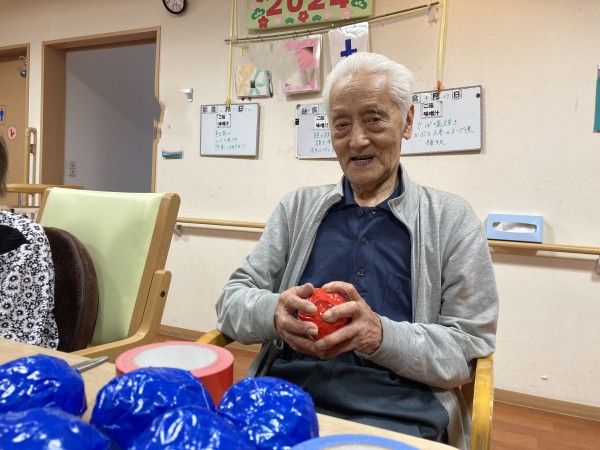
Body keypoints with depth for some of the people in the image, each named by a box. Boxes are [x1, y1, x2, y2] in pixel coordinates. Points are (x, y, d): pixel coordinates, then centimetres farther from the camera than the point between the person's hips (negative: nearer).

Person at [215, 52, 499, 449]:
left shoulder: (452, 219, 6)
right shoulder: (297, 207, 13)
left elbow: (469, 347, 2)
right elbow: (232, 299, 8)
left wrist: (380, 334, -17)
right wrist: (274, 312, -15)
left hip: (397, 417, -1)